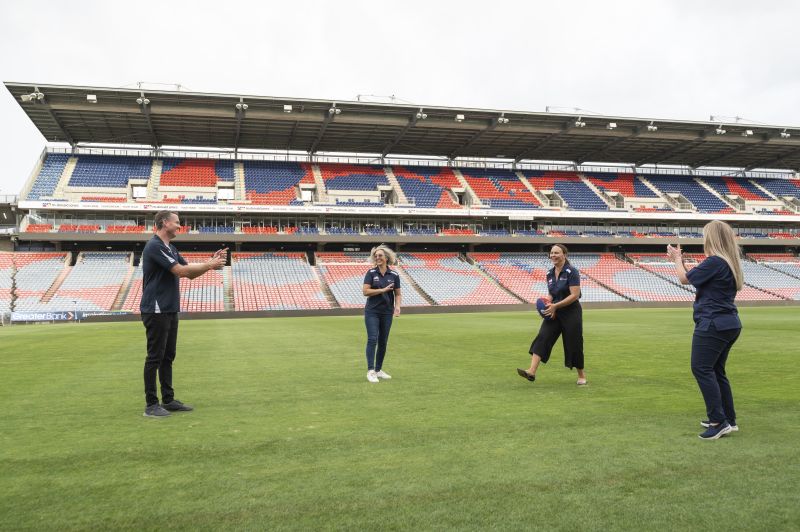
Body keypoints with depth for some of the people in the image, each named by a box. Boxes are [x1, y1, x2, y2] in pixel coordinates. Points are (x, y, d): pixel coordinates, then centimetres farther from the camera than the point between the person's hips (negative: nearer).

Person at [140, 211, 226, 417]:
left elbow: (190, 274, 16)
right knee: (155, 357, -4)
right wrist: (209, 265, -13)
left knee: (168, 357, 12)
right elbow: (181, 270, -22)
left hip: (170, 310, 10)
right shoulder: (155, 246, -16)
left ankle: (168, 400, 19)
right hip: (156, 311, -10)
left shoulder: (170, 248, 16)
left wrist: (210, 263, 2)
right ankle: (151, 405, 4)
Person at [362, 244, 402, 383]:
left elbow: (398, 294, 6)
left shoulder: (394, 275, 2)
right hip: (372, 312, -3)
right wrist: (383, 290, -18)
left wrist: (397, 306, -12)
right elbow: (366, 291, -11)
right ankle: (370, 371, -11)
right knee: (372, 339, -12)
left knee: (383, 342, 8)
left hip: (387, 313, 3)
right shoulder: (371, 273, -4)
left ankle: (378, 370, 19)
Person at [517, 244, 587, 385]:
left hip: (571, 313, -6)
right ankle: (532, 372, -19)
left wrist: (556, 305, -23)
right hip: (554, 313, 6)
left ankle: (581, 375, 26)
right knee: (542, 338, -12)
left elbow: (575, 295, -20)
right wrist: (549, 304, -3)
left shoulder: (571, 272, -13)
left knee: (574, 344, 4)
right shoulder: (550, 274, 7)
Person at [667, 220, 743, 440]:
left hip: (713, 325, -10)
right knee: (716, 371, 16)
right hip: (729, 325, 10)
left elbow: (684, 279, -7)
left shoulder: (714, 262, -17)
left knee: (701, 368, -7)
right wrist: (681, 261, 24)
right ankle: (729, 420, 22)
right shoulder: (729, 263, 13)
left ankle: (719, 421, -9)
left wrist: (677, 259, 11)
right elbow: (697, 278, 20)